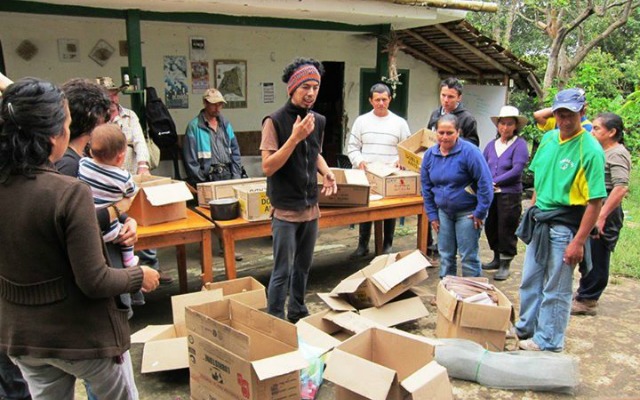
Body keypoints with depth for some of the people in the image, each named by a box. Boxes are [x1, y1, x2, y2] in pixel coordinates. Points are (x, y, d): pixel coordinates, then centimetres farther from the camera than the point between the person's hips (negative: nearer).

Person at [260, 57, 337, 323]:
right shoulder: (275, 121, -13)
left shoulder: (318, 121, 6)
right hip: (286, 209, -6)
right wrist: (295, 137, -27)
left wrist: (325, 171, 1)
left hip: (310, 208, 7)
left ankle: (297, 314, 35)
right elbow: (268, 167, -18)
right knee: (283, 271, -1)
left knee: (303, 266, 18)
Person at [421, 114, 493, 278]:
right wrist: (432, 214, 5)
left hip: (467, 212, -5)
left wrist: (480, 213, -15)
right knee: (445, 255, 12)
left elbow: (485, 183, -17)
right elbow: (426, 187, 7)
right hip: (443, 211, 5)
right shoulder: (430, 154, 0)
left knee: (468, 257, 0)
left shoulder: (469, 151, -17)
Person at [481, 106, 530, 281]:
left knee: (506, 230, 3)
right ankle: (497, 259, 32)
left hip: (509, 195, -6)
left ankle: (505, 264, 16)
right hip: (490, 194, 6)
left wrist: (495, 182, -19)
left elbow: (517, 170, -16)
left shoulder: (520, 144, -6)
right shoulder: (491, 144, 11)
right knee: (491, 228, 15)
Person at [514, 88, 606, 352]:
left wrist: (578, 241, -19)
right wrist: (532, 211, 14)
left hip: (564, 226, -7)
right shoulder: (548, 138, 5)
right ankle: (526, 328, 38)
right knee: (530, 281, 19)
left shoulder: (590, 150, -16)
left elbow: (595, 202, -17)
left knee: (556, 289, 6)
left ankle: (547, 342, 22)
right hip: (539, 221, 7)